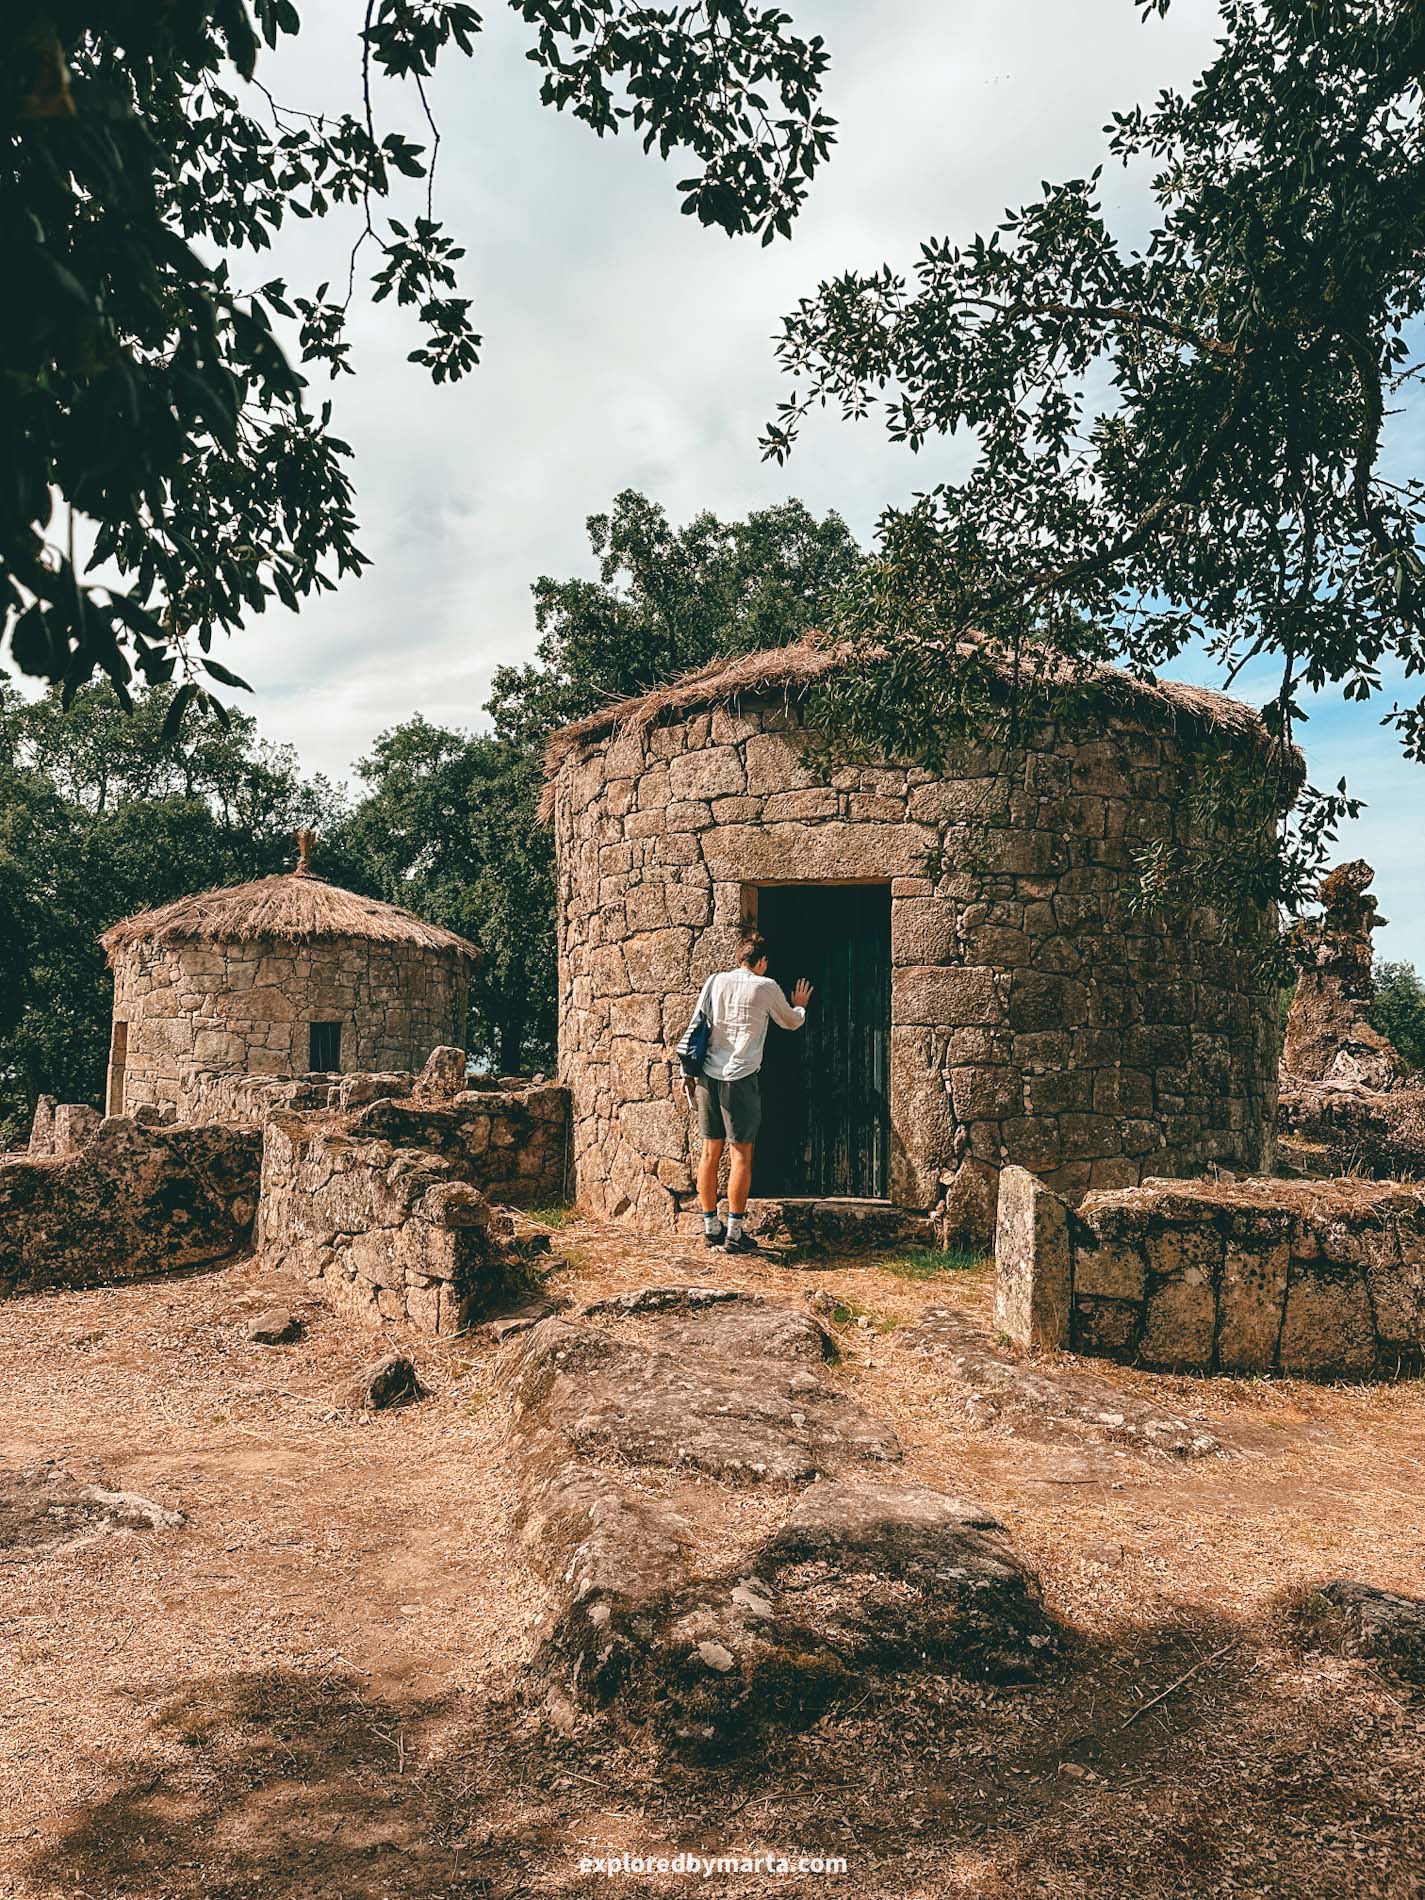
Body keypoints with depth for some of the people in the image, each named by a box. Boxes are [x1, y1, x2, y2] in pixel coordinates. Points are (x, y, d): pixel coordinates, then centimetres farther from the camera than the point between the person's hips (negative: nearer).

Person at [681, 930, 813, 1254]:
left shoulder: (715, 981, 9)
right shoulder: (766, 987, 0)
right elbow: (791, 1022, 18)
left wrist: (688, 1072, 14)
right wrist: (800, 1007, 40)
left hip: (708, 1075, 4)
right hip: (741, 1078, -4)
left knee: (710, 1152, 9)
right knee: (741, 1155, 0)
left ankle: (710, 1228, 15)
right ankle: (734, 1233, -1)